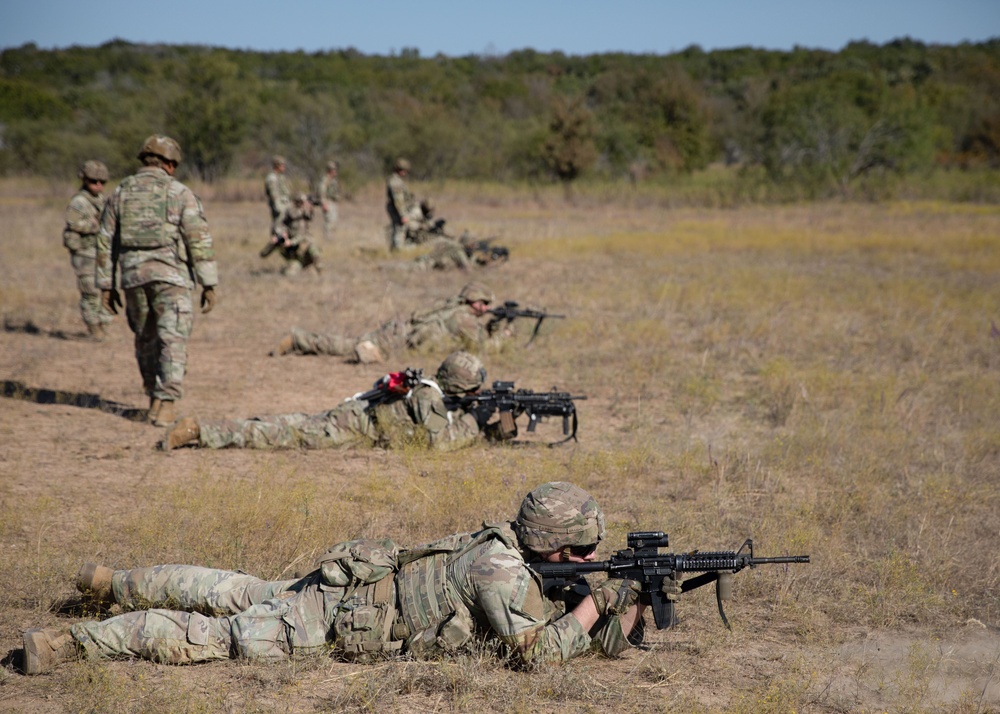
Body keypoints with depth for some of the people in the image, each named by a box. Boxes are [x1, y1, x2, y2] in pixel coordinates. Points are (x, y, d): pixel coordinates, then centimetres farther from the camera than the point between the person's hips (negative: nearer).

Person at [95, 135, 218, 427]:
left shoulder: (120, 193, 9)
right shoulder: (180, 193, -3)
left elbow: (106, 242, 10)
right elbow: (199, 241, -8)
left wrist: (106, 285, 15)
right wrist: (208, 284, -5)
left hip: (134, 277, 4)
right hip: (170, 277, -4)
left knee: (145, 340, 19)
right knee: (172, 341, -4)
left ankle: (155, 398, 28)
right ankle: (166, 403, -14)